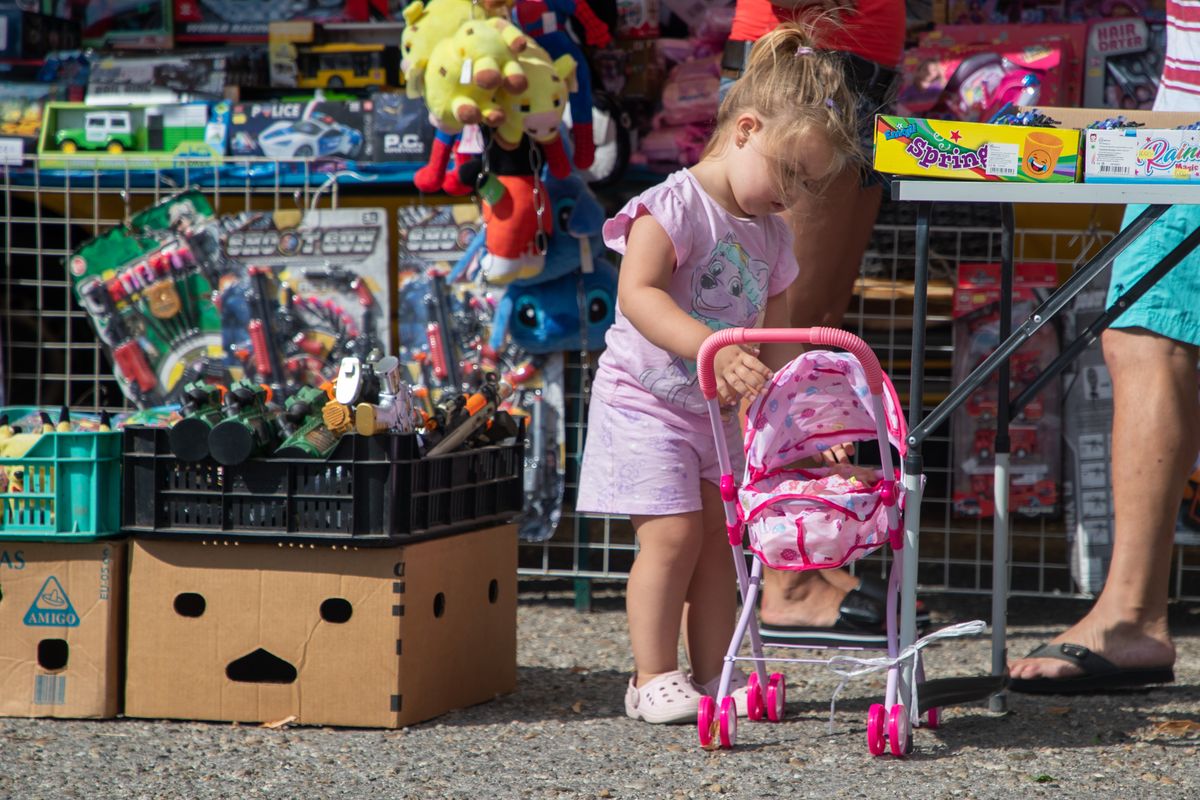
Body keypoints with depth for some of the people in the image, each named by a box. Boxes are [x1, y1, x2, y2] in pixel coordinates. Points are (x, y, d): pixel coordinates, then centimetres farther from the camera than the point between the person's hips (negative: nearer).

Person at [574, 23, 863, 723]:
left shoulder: (772, 236, 10)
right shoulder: (676, 206, -15)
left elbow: (776, 337, 15)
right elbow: (637, 295, -27)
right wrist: (711, 347, -39)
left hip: (718, 413, 7)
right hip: (647, 401, -7)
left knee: (718, 537, 6)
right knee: (674, 533, -13)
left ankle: (713, 675, 13)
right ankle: (654, 679, -6)